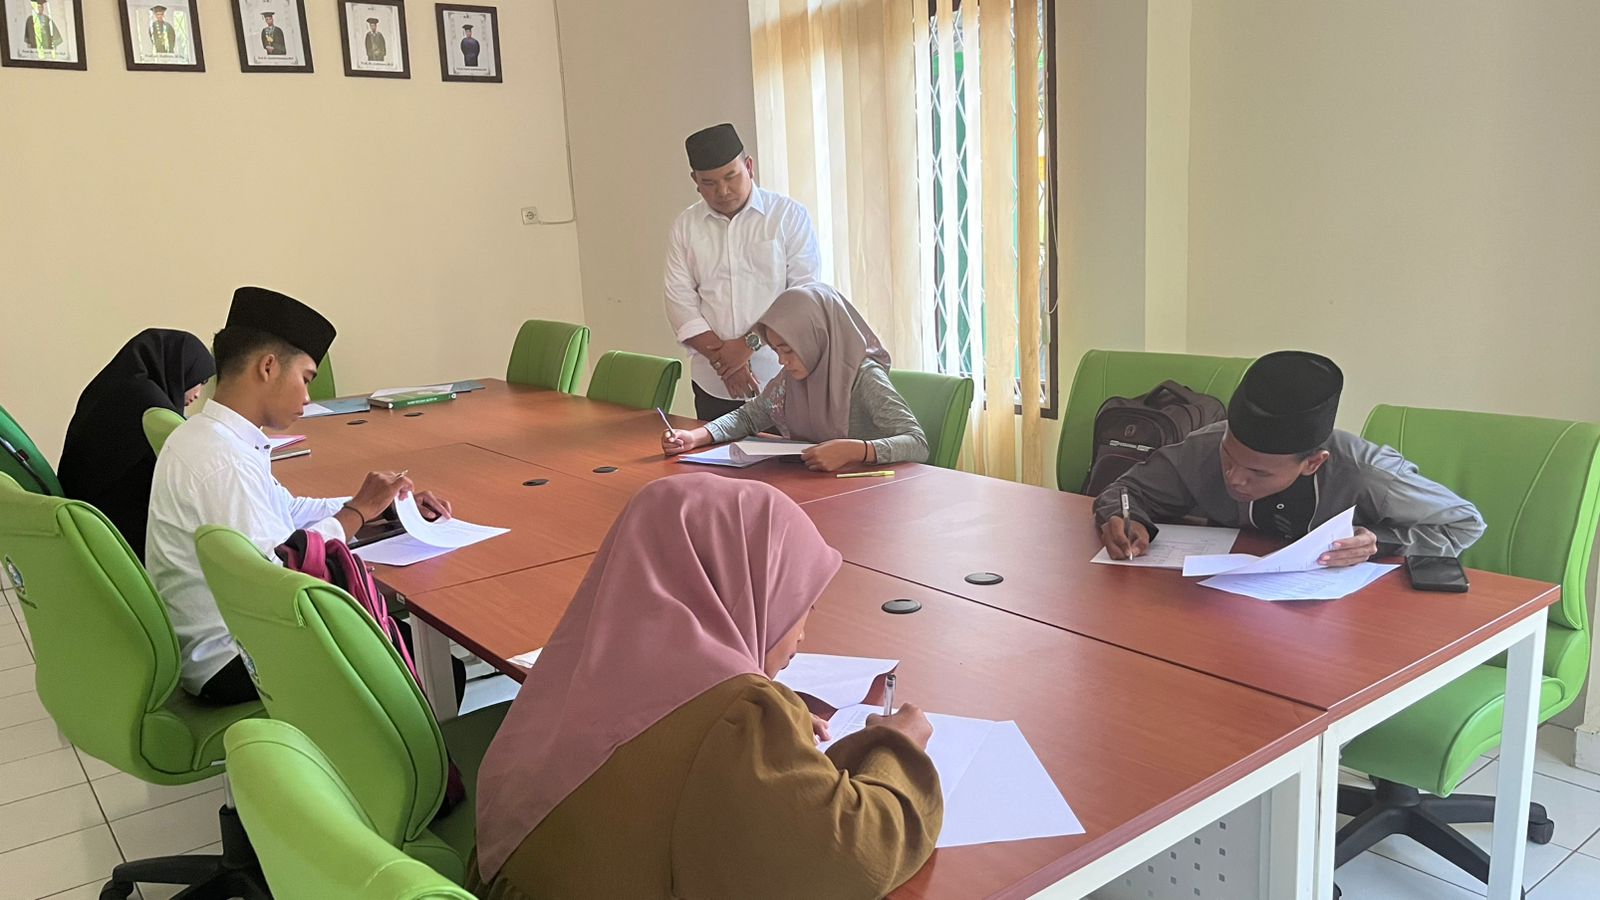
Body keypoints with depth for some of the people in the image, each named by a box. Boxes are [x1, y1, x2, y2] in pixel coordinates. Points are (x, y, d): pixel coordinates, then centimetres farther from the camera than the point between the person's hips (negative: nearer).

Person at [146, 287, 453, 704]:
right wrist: (359, 510, -16)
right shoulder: (223, 462, -25)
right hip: (227, 667, -9)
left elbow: (288, 511, 16)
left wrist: (386, 505, 6)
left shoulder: (201, 436, 7)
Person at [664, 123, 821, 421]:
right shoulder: (685, 227, 8)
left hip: (782, 382, -2)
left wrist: (749, 343, -13)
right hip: (713, 384, 3)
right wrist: (722, 359, -10)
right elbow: (680, 302, 2)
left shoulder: (789, 216, 0)